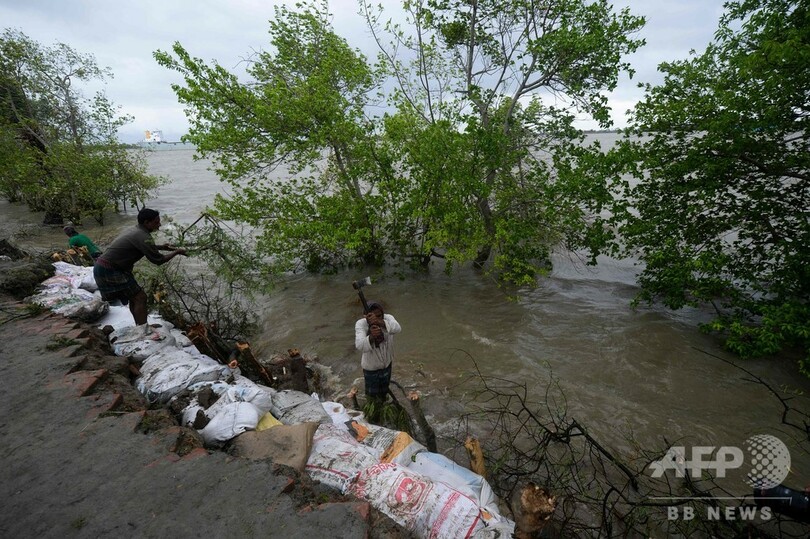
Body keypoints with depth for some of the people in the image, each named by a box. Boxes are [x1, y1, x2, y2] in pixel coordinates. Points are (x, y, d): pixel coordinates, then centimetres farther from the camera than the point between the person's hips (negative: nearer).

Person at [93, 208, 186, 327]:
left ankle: (140, 326, 26)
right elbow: (158, 260, -17)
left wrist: (161, 247, 19)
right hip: (109, 271, -10)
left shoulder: (135, 230, 8)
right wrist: (176, 252, -6)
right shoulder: (143, 236, -22)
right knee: (140, 297, -8)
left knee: (134, 297, 17)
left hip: (103, 267, 10)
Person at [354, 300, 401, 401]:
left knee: (384, 390, 28)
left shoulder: (387, 318, -24)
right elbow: (359, 345, -41)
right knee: (371, 393, 21)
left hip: (387, 363, 2)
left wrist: (379, 322, -63)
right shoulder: (360, 324, -27)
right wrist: (371, 337, -63)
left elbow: (397, 328, -46)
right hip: (370, 366, -2)